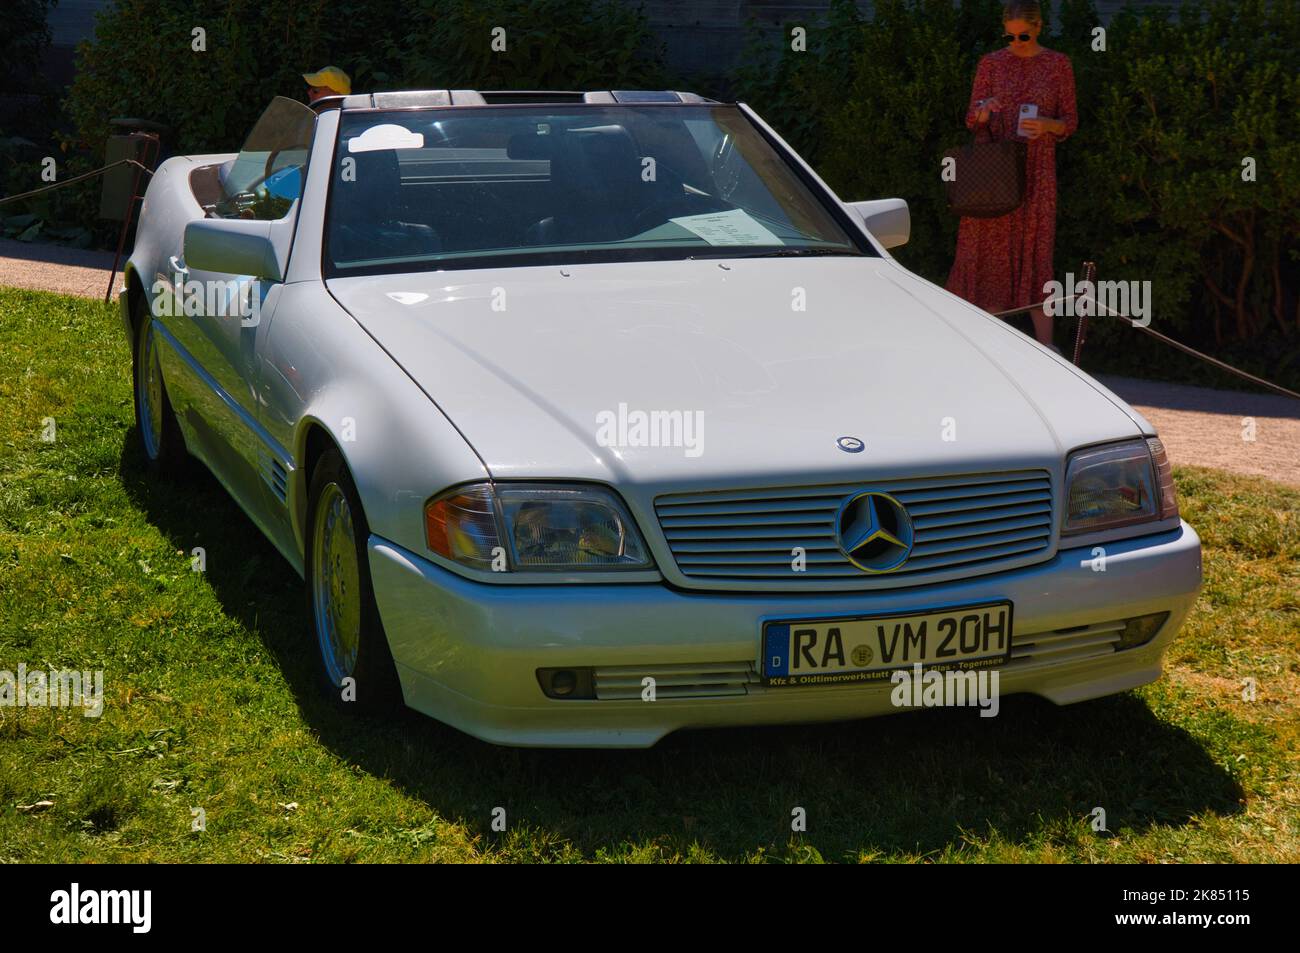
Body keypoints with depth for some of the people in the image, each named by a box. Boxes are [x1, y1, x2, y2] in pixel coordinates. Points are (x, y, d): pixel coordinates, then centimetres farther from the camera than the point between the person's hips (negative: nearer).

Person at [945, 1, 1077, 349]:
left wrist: (1048, 125, -15)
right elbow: (971, 120, 4)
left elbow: (1070, 122, 6)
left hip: (1036, 168, -1)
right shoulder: (990, 63, 5)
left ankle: (1044, 340, 1)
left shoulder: (1059, 64, 4)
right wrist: (983, 112, -19)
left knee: (1035, 248, -2)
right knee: (991, 247, 1)